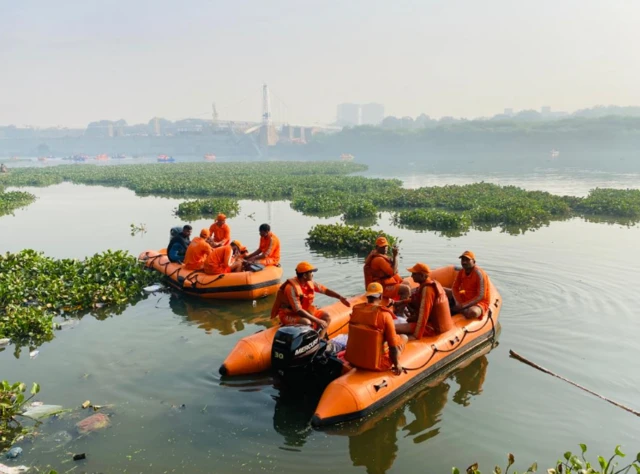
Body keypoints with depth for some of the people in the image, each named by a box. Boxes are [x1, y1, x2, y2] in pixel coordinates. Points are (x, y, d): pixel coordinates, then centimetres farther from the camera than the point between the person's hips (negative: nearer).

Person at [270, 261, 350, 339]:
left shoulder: (310, 283, -4)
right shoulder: (291, 288, -28)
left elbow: (325, 290, 7)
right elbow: (298, 310, -30)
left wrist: (340, 297, -7)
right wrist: (317, 320, -31)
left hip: (304, 310, 9)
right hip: (289, 315, -9)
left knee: (326, 317, -3)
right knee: (307, 322, -35)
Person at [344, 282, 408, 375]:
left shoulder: (356, 309, -5)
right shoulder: (384, 314, -20)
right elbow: (393, 345, -15)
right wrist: (396, 364, 1)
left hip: (353, 360, 5)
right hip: (377, 364, -5)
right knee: (404, 337, 14)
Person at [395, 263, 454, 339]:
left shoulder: (427, 289, -20)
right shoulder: (434, 283, 9)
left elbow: (423, 314, -23)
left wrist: (416, 336, -22)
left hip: (435, 328, -10)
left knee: (394, 328, -21)